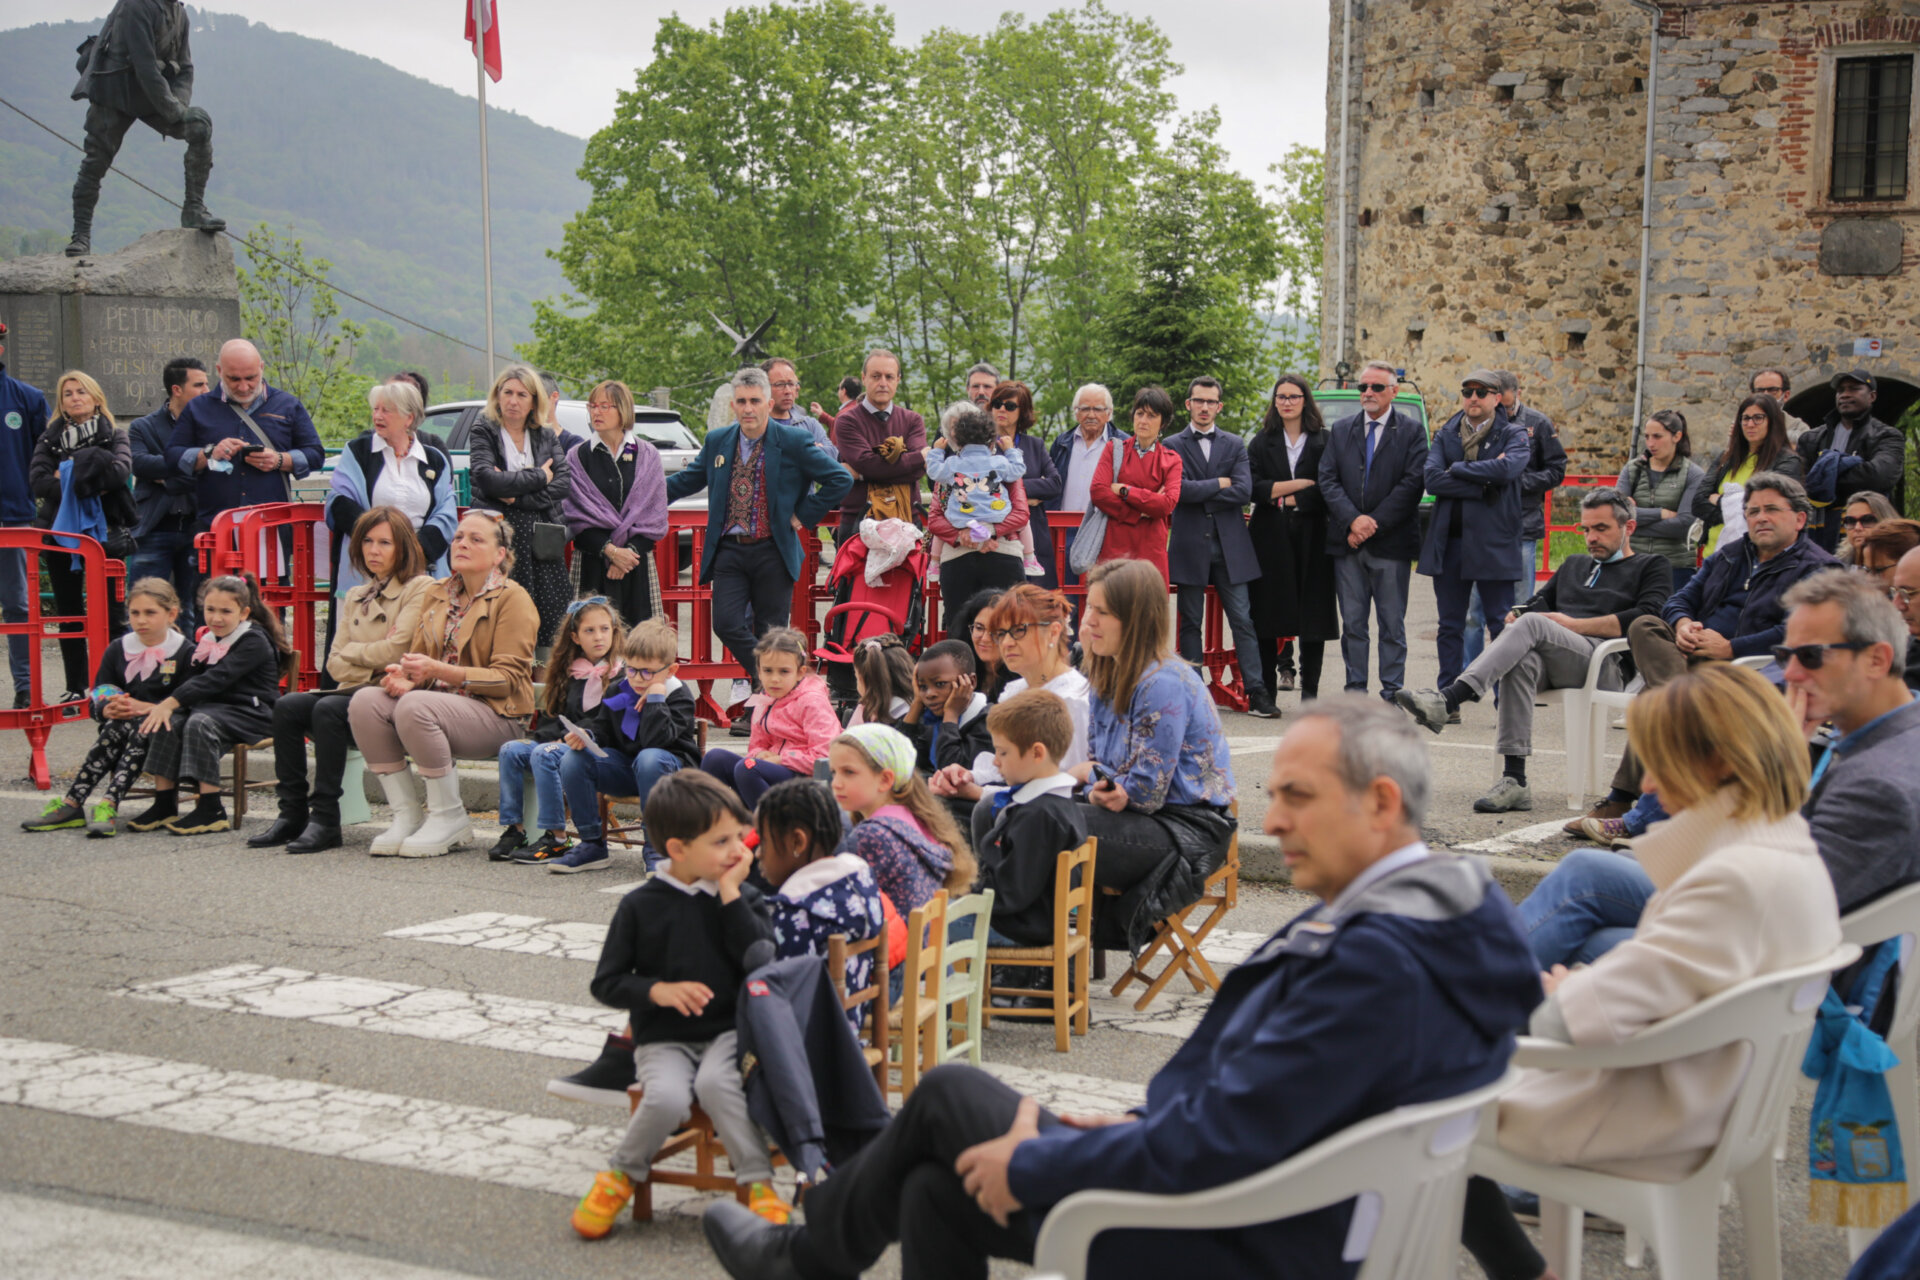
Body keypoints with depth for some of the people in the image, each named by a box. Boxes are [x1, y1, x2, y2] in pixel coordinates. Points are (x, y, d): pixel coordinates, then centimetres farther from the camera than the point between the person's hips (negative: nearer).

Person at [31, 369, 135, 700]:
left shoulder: (115, 435, 5)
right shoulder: (50, 438, 11)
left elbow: (120, 470, -16)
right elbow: (37, 481, -5)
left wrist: (67, 475, -12)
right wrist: (85, 484, -15)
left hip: (103, 533, -3)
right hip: (60, 532, 3)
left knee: (110, 613, -5)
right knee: (69, 614, 7)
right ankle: (75, 688, 13)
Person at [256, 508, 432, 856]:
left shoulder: (420, 589, -2)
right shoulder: (355, 596, 20)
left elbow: (396, 651, -13)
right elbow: (335, 663, 13)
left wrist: (352, 651, 3)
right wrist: (371, 666, -8)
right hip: (357, 690, 7)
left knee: (327, 710, -31)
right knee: (287, 706, -16)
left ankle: (326, 820, -27)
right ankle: (292, 813, -16)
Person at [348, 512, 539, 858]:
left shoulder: (513, 598, -5)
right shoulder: (437, 593, 16)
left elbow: (507, 679, -12)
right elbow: (419, 654, 18)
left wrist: (439, 671, -24)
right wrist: (405, 675, -8)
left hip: (497, 713, -7)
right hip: (439, 698, 7)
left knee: (415, 706, -34)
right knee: (365, 701, -20)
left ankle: (449, 817, -17)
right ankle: (406, 816, -13)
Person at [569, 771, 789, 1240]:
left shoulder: (743, 898, 6)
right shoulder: (641, 906, 1)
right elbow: (606, 983, 3)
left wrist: (730, 894, -11)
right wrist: (658, 990, -15)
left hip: (730, 1030, 1)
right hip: (663, 1039, 0)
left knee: (716, 1082, -33)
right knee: (667, 1096, -31)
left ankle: (759, 1183, -19)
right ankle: (621, 1176, -3)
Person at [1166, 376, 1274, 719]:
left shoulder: (1234, 445, 11)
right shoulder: (1173, 446, 4)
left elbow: (1244, 491, -4)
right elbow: (1180, 490, -12)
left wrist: (1201, 494, -7)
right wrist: (1219, 483, -5)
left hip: (1230, 546, 1)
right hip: (1190, 546, -1)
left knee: (1242, 620, -1)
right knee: (1190, 623, 5)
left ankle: (1257, 693, -1)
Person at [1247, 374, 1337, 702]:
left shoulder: (1324, 441, 6)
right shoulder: (1261, 442, 11)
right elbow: (1254, 488, -1)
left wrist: (1287, 498, -8)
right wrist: (1301, 484, -8)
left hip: (1312, 537, -1)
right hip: (1270, 537, 1)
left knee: (1313, 613, -1)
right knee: (1268, 614, -2)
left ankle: (1310, 690, 5)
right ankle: (1266, 691, 3)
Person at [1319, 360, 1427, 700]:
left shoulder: (1411, 431, 3)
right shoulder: (1340, 430, 12)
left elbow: (1412, 484, -7)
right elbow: (1327, 480, 3)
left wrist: (1373, 524, -13)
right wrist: (1353, 519, -12)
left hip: (1391, 543, -3)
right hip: (1348, 544, 3)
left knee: (1392, 624, 1)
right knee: (1352, 622, 6)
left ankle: (1392, 694, 6)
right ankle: (1355, 691, 12)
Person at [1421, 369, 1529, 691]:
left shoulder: (1512, 434, 4)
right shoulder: (1445, 435, 12)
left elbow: (1509, 468, -18)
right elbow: (1432, 480, -5)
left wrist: (1457, 468, -9)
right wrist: (1483, 487, -12)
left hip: (1493, 543, -3)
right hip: (1449, 542, 3)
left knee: (1502, 626, -1)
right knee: (1450, 626, 9)